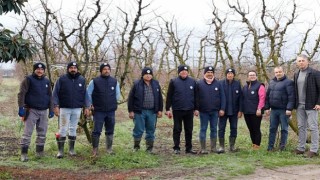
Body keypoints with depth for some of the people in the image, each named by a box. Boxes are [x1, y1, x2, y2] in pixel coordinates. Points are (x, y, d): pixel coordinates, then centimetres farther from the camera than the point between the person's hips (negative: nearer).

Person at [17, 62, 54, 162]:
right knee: (27, 133, -6)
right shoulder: (28, 80, -4)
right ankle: (24, 153, -1)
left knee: (42, 133, 9)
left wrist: (51, 109, 9)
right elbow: (21, 94, -10)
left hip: (43, 111, 5)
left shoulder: (47, 81, 12)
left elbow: (50, 96, 15)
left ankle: (39, 152, 21)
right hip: (31, 110, -5)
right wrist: (21, 108, -18)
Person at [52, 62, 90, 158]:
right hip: (64, 108, -3)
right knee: (63, 129, -2)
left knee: (73, 129, 10)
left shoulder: (82, 80, 6)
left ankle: (71, 149, 19)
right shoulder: (62, 79, -3)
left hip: (77, 109, 3)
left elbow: (85, 94, 10)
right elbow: (55, 93, -3)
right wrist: (56, 106, -11)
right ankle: (60, 150, 3)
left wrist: (86, 107, 6)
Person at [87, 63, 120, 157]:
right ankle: (95, 149, 5)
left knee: (110, 131, 10)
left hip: (111, 111, 3)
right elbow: (88, 93, 2)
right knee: (96, 131, -3)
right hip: (98, 111, -3)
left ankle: (109, 148, 21)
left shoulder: (114, 81, 4)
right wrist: (91, 104, 2)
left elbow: (117, 94, 16)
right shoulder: (94, 81, -5)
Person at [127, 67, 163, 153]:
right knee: (138, 130, 0)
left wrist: (160, 110, 8)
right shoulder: (137, 84, -3)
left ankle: (149, 148, 19)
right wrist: (131, 111, -6)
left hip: (152, 112, 3)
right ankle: (136, 147, 16)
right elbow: (131, 98, -2)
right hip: (139, 111, -3)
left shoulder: (156, 84, 7)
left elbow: (160, 98, 12)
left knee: (151, 130, 8)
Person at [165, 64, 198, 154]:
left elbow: (195, 96, 11)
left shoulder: (192, 81, 6)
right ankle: (176, 148, 13)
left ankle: (189, 148, 17)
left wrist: (196, 109, 9)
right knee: (177, 130, 5)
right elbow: (169, 96, -1)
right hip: (177, 110, -2)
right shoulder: (173, 82, -1)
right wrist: (167, 109, -5)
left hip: (189, 110, 2)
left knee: (189, 130, 8)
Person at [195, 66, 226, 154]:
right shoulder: (199, 83, 1)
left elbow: (222, 97, 4)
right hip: (203, 111, -1)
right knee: (203, 129, 2)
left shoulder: (218, 83, 5)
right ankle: (203, 148, 6)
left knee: (214, 129, 8)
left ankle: (213, 147, 17)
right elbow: (196, 97, 2)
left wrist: (222, 109, -3)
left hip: (215, 111, 2)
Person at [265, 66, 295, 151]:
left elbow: (291, 96, -14)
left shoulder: (288, 82, -7)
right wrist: (267, 108, 11)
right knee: (272, 128, 9)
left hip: (284, 110, -6)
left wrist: (289, 108, -20)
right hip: (273, 109, 6)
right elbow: (267, 96, 16)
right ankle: (270, 146, 14)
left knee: (284, 129, 3)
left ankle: (282, 146, 10)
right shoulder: (272, 82, 13)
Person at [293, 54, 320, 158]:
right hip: (299, 106, 6)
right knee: (301, 127, 10)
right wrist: (295, 104, 10)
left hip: (311, 105, -6)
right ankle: (301, 148, 17)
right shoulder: (296, 75, 13)